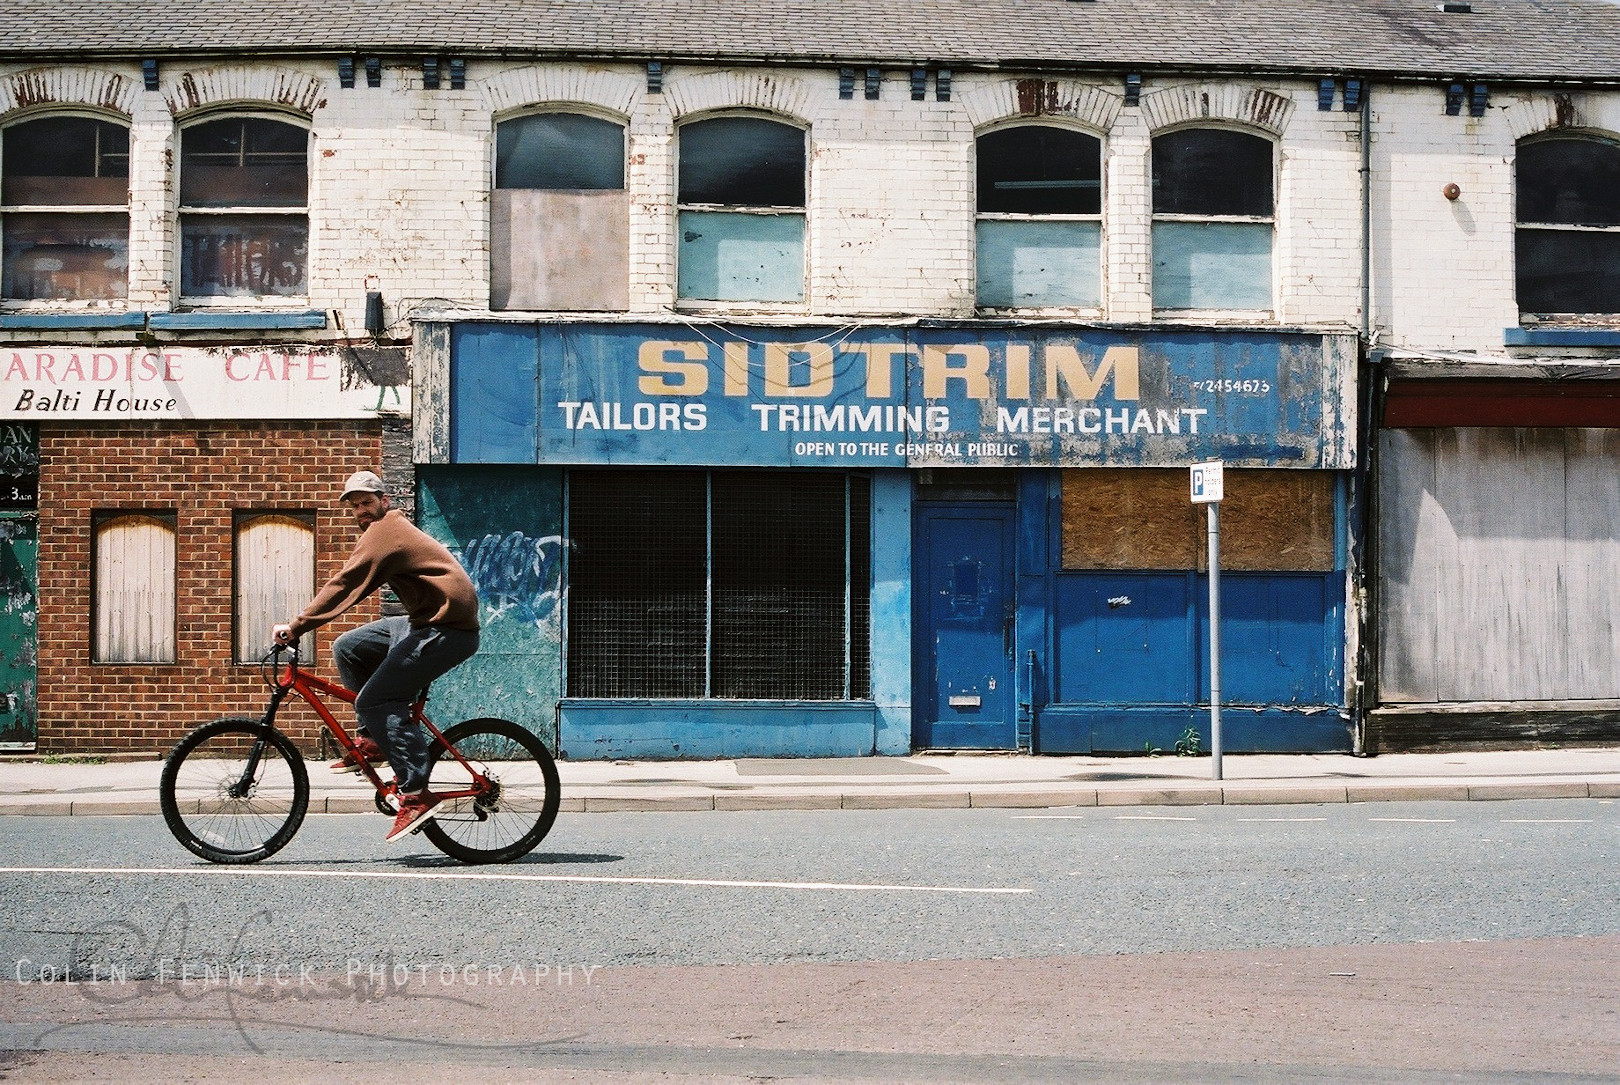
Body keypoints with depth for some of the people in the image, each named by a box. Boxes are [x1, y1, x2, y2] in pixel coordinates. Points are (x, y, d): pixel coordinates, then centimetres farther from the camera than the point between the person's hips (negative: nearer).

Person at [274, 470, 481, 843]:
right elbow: (353, 587, 21)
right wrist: (302, 623, 15)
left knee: (374, 700, -16)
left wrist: (296, 626, -18)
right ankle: (374, 740, 16)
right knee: (347, 648, 13)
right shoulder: (393, 528, 21)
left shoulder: (383, 532, -11)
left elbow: (345, 584, -19)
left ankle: (415, 794, -18)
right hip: (425, 621, 11)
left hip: (447, 628, -11)